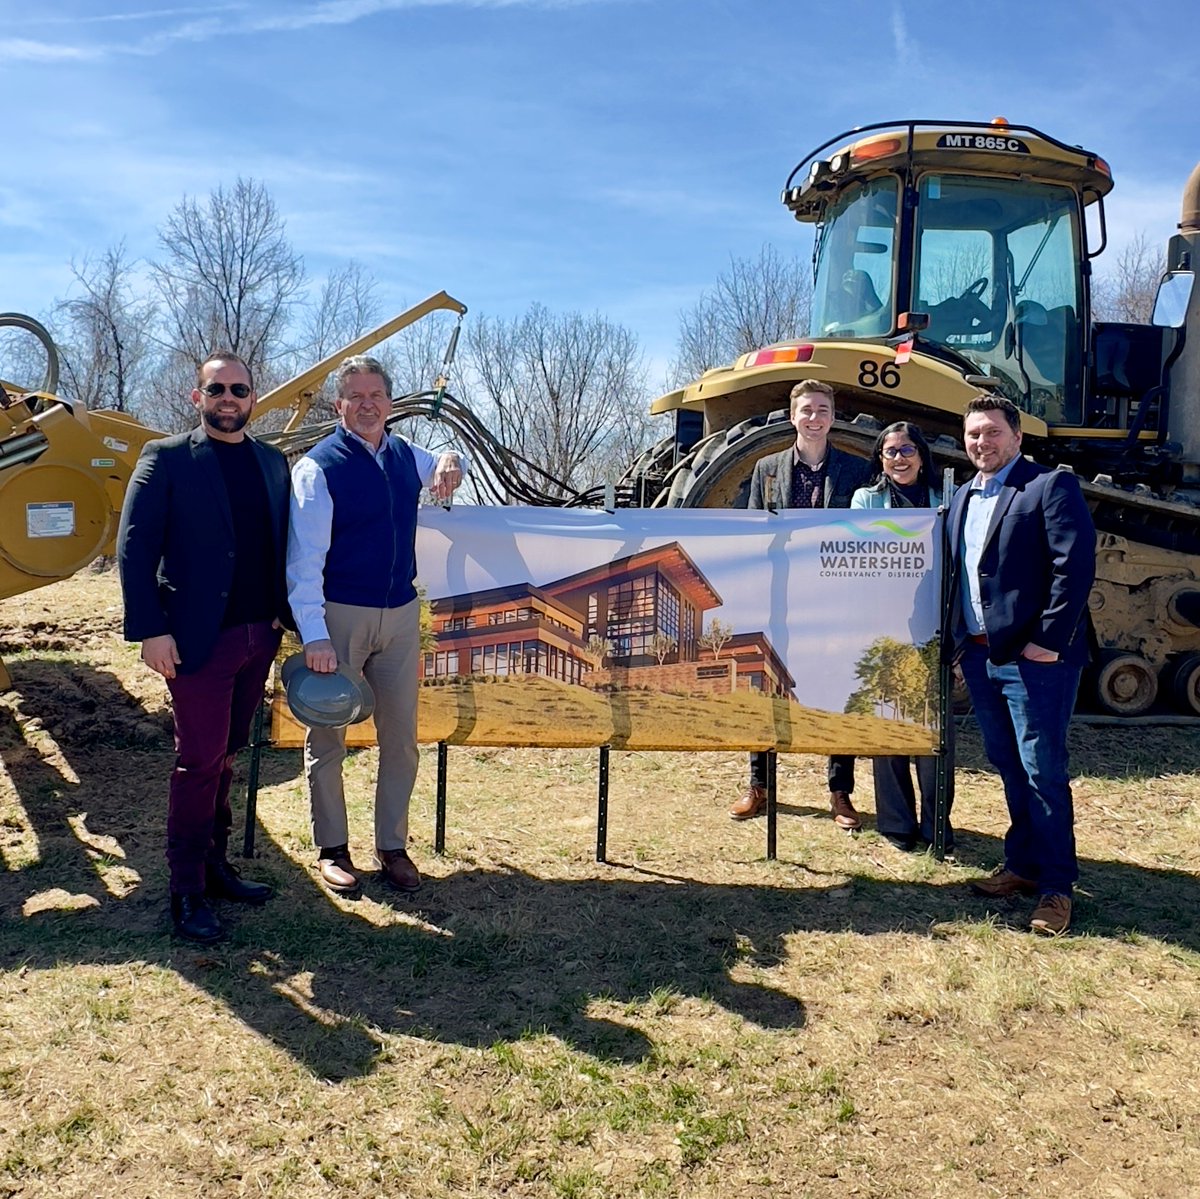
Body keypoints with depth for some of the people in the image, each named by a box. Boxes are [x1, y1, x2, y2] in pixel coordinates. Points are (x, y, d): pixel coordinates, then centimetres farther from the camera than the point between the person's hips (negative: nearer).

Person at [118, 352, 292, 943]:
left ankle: (213, 864, 27)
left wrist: (287, 613, 7)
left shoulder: (274, 463, 12)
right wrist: (150, 629, -14)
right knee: (200, 762, -1)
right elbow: (134, 547, -8)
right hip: (199, 639, -5)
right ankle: (187, 890, 11)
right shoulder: (167, 458, -3)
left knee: (224, 756, 15)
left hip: (260, 635, 5)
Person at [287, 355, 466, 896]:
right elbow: (304, 558, -18)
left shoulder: (406, 456, 6)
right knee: (328, 737, 7)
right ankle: (332, 849, 23)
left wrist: (450, 462, 3)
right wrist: (314, 635, -27)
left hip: (400, 613, 5)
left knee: (400, 738, 10)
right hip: (339, 614, -5)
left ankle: (392, 847, 25)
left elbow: (445, 470, 30)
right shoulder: (318, 467, -12)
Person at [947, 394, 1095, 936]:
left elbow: (1075, 566, -15)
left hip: (1033, 657, -7)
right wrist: (960, 642, 11)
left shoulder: (1052, 485, -7)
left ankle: (1056, 885, 9)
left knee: (1043, 771, -2)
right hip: (979, 656, 7)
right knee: (1008, 767, 16)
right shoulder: (963, 498, 16)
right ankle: (1022, 863, 29)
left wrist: (1048, 642, -18)